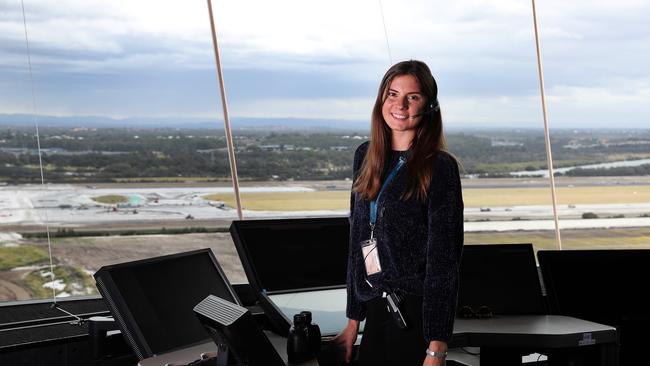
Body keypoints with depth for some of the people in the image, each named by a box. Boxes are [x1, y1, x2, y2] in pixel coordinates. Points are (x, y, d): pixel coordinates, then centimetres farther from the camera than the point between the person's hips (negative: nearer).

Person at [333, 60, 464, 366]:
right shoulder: (365, 156, 9)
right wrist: (353, 320, 13)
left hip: (414, 314, -6)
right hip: (376, 308, 6)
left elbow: (443, 261, -13)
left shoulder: (439, 167, -10)